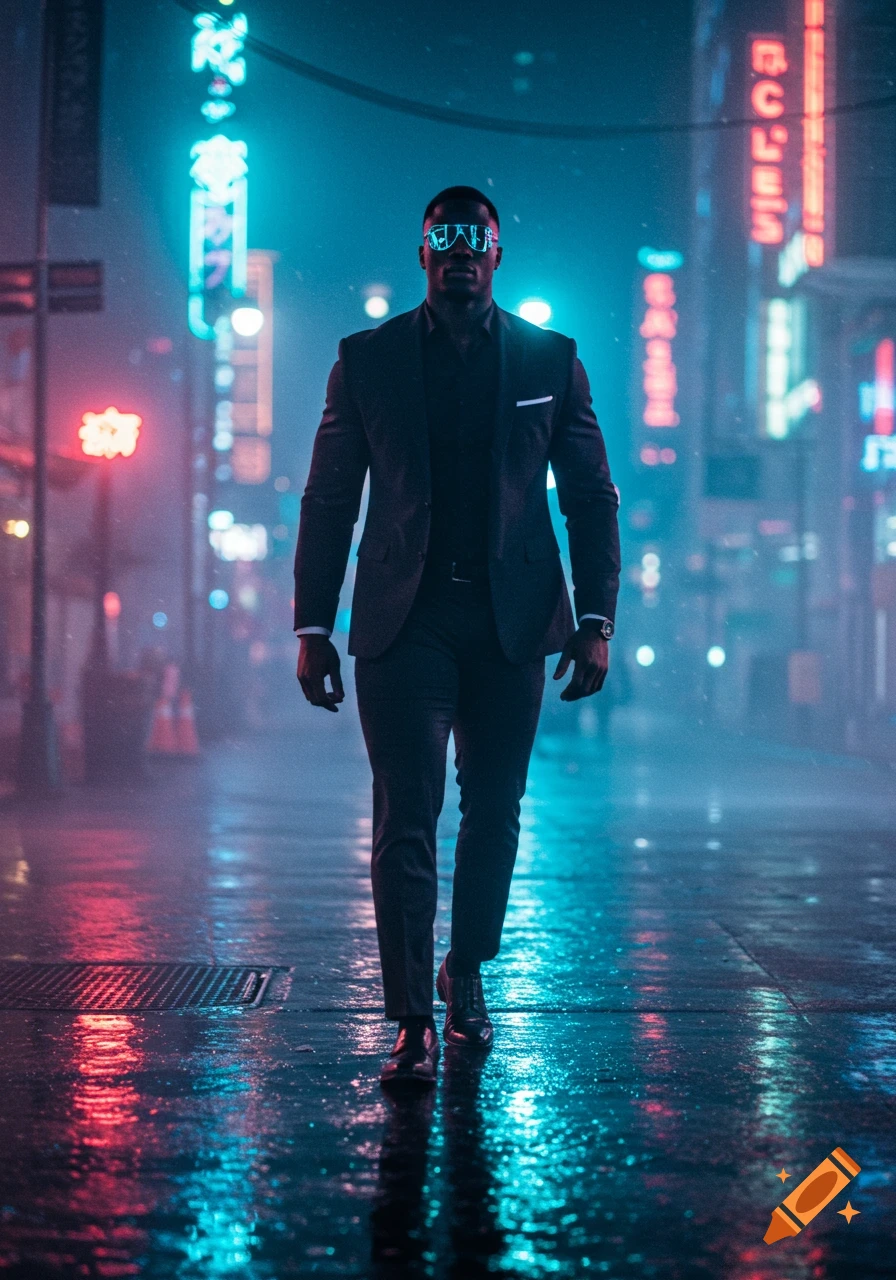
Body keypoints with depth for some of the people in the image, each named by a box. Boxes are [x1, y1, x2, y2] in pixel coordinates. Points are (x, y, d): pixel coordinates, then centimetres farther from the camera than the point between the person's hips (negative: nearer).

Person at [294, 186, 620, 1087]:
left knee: (494, 812, 11)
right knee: (405, 820, -8)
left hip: (511, 623, 2)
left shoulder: (550, 360, 7)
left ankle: (466, 975, 31)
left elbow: (591, 499, 8)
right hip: (404, 623, -2)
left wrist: (595, 622, -1)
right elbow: (328, 503, 6)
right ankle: (412, 1022, -4)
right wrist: (313, 628, 0)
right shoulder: (367, 359, 5)